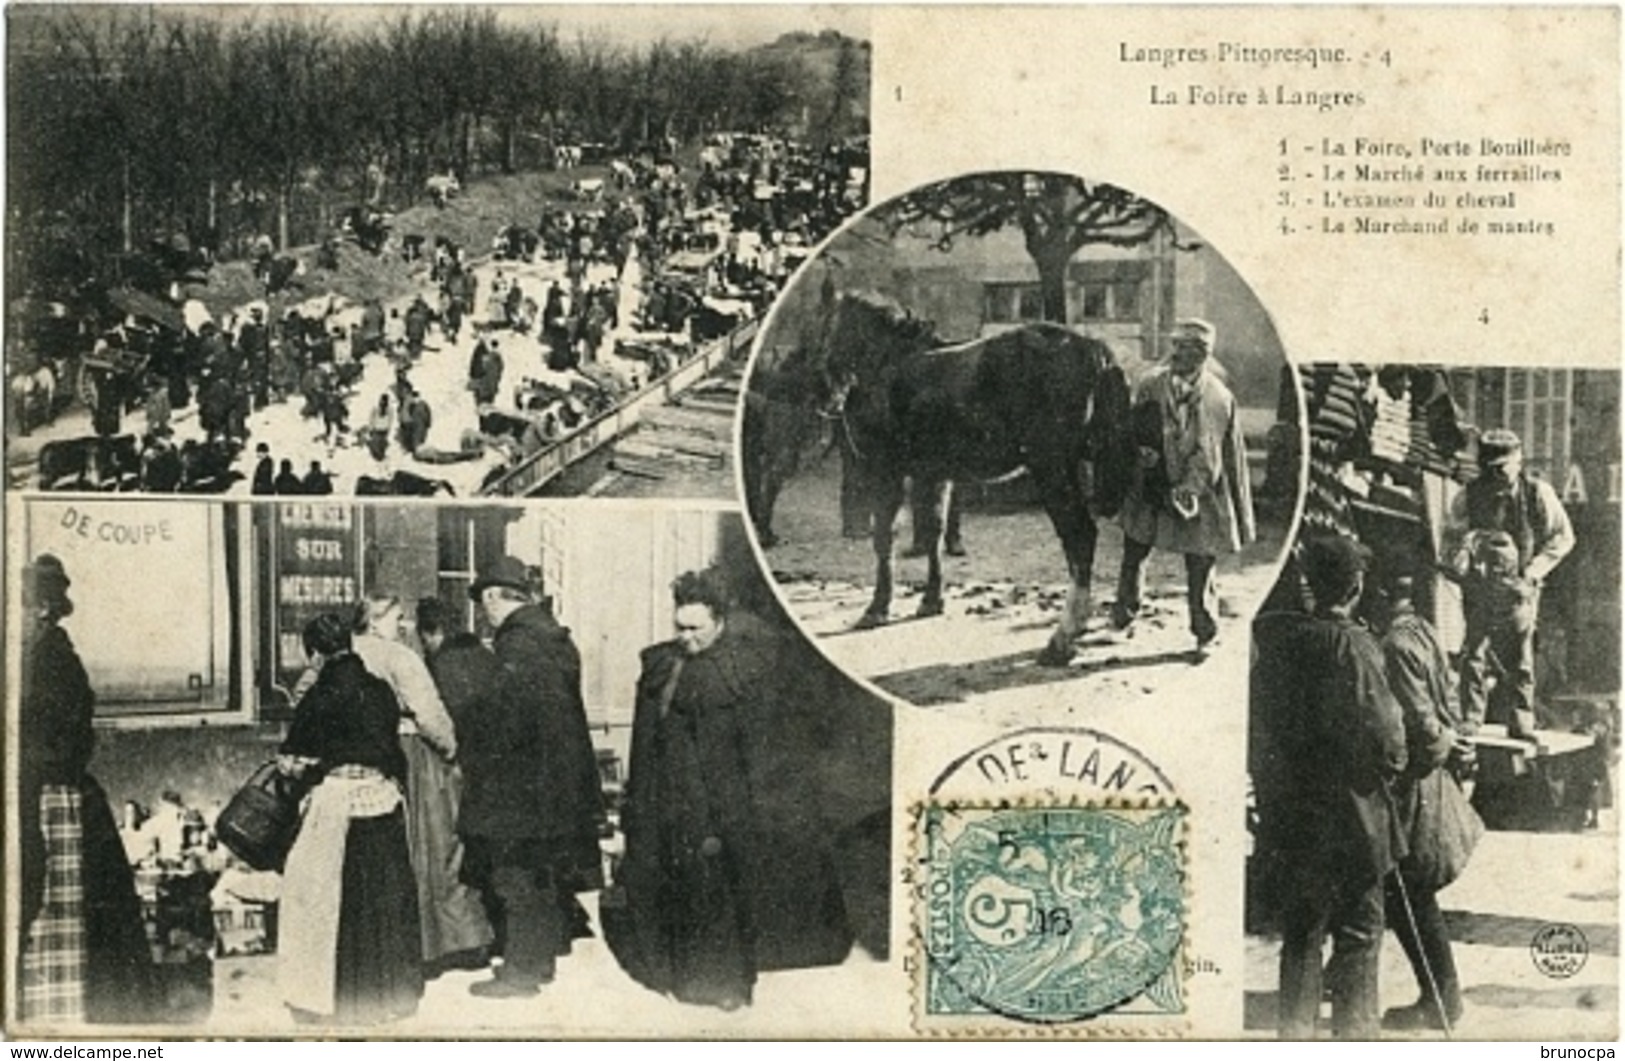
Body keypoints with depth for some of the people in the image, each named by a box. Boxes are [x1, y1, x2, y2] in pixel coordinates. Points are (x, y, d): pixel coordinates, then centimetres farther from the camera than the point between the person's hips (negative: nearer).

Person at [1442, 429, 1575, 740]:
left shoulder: (1538, 493, -2)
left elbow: (1562, 537, 6)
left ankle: (1521, 723, 12)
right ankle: (1470, 721, 1)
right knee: (1474, 652, -6)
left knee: (1518, 656, 1)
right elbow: (1451, 539, 8)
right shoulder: (1468, 497, -1)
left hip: (1519, 586, 0)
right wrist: (1463, 563, -12)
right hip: (1479, 586, 0)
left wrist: (1534, 570, -4)